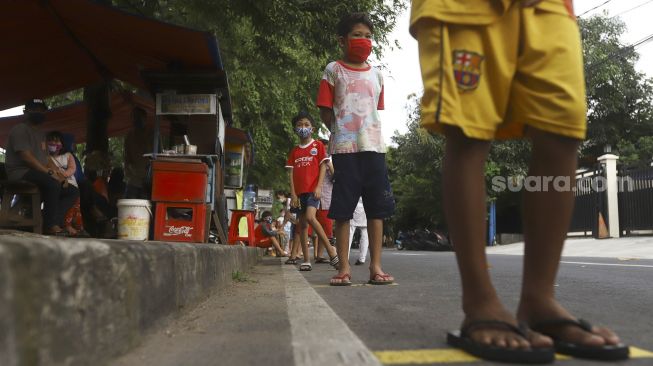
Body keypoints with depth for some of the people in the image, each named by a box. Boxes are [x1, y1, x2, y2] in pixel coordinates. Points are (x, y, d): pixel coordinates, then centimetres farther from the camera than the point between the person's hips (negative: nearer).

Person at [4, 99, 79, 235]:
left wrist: (58, 174, 3)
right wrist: (49, 173, -21)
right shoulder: (20, 129, -3)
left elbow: (46, 159, 20)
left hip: (39, 174, 9)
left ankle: (54, 222, -22)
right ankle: (51, 226, -31)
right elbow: (26, 156, -16)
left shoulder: (39, 133, 25)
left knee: (72, 192, -4)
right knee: (53, 184, -37)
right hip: (21, 173, -9)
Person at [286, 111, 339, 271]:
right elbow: (291, 173, 9)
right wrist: (293, 194, -1)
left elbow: (322, 167, 0)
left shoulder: (318, 145, 5)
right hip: (299, 192, 5)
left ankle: (330, 250, -16)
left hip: (313, 190, -5)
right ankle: (306, 261, 8)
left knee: (310, 217, -25)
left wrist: (319, 187, -11)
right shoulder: (294, 151, 14)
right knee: (302, 224, 4)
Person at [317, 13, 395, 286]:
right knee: (342, 210, -3)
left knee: (377, 208, 2)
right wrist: (343, 133, 1)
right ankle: (344, 268, 4)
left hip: (374, 146, 4)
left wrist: (366, 134, 9)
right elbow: (326, 112, 2)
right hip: (345, 148, -4)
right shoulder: (333, 70, 4)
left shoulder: (376, 74, 16)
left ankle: (376, 267, 8)